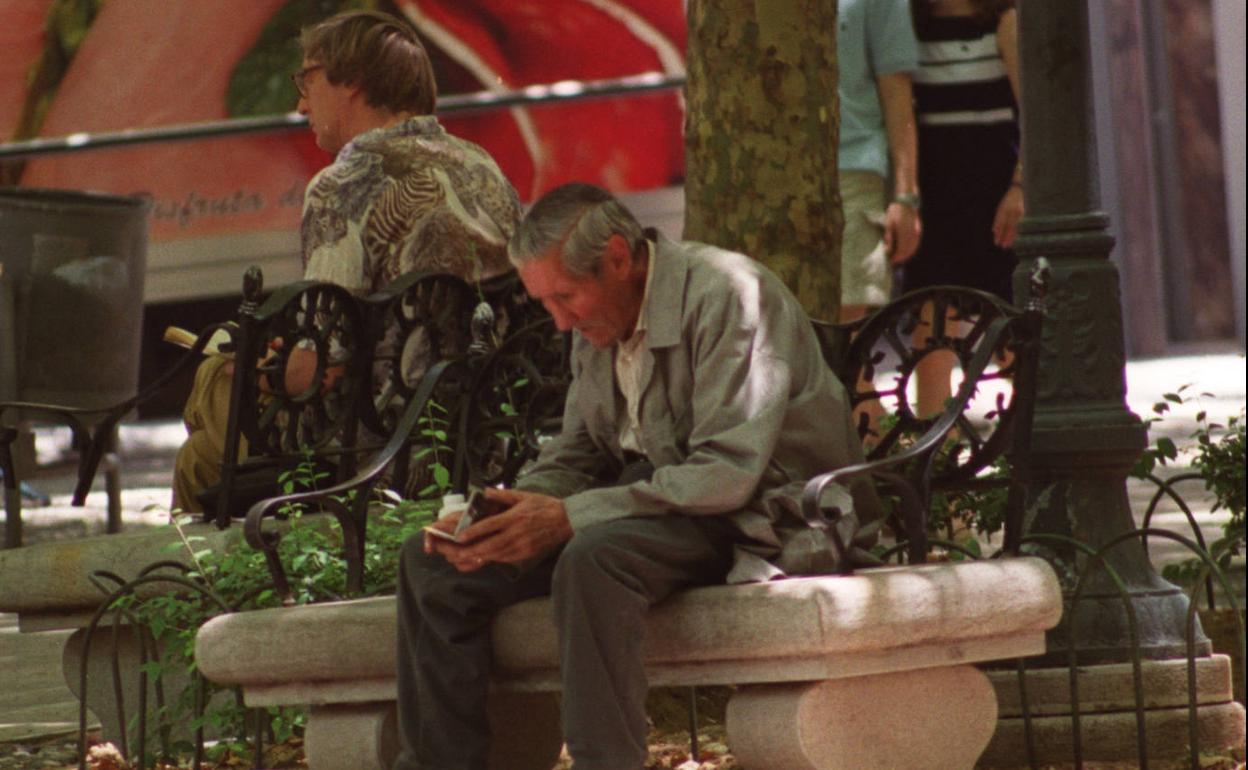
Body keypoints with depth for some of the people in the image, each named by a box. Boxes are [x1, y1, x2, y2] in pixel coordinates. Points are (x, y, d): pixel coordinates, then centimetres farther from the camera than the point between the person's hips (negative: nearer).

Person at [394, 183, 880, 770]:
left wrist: (570, 517, -27)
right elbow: (574, 458, 15)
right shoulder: (596, 322, 8)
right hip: (654, 506, 9)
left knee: (595, 556, -38)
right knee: (430, 563, -3)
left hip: (758, 516, -8)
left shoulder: (728, 295, -18)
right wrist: (499, 518, -8)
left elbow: (728, 473, -25)